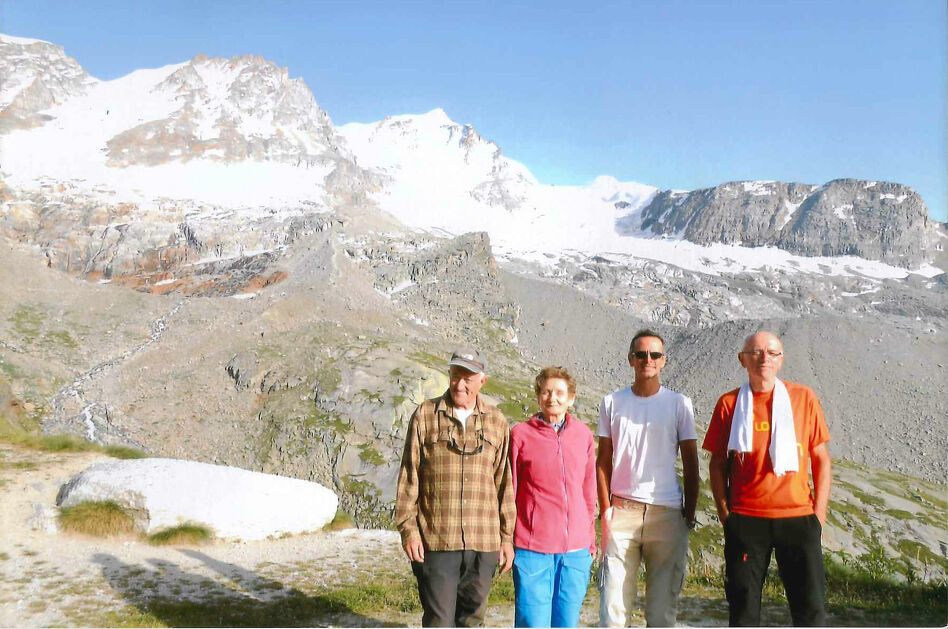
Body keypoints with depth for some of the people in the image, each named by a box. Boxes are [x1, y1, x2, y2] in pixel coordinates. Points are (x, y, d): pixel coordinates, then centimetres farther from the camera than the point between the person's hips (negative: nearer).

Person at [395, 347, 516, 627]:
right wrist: (408, 529, -4)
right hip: (435, 541, -2)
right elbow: (409, 476, 1)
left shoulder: (496, 422, 6)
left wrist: (507, 537, 8)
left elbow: (504, 482, 9)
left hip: (483, 541, 2)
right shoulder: (425, 415, 1)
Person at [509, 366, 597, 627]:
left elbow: (588, 491, 14)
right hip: (532, 549, -3)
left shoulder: (583, 434, 7)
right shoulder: (521, 434, -3)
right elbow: (508, 491, 2)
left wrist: (590, 539, 16)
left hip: (576, 550, 4)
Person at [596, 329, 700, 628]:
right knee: (614, 597, -2)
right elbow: (603, 461, 8)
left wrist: (690, 511, 2)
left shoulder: (679, 403, 5)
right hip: (622, 510, 0)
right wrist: (605, 508, 0)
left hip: (667, 512, 0)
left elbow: (690, 462, 7)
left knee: (664, 595, 5)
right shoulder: (613, 402, 7)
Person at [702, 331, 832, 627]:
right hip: (745, 520, 0)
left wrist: (819, 515, 1)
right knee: (743, 605, 6)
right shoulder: (729, 403, 3)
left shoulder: (804, 398, 3)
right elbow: (718, 464, 8)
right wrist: (725, 516, 2)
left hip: (798, 516, 0)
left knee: (810, 605, 3)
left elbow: (822, 460, 7)